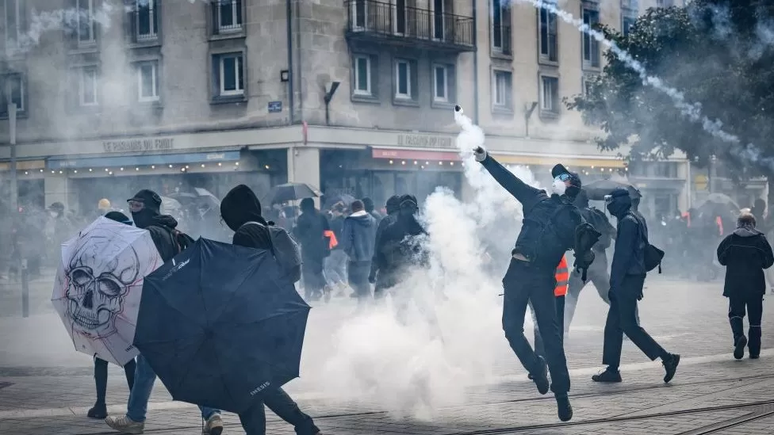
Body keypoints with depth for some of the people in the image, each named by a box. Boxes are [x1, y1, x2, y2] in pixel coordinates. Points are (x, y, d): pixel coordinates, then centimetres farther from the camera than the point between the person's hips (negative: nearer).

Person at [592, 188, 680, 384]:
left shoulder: (628, 221, -14)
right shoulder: (636, 219, 17)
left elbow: (623, 254, -20)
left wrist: (615, 283, -19)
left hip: (627, 280, -10)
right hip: (634, 278, 10)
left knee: (628, 325, -7)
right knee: (613, 324, 10)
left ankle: (666, 358, -6)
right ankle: (612, 369, 11)